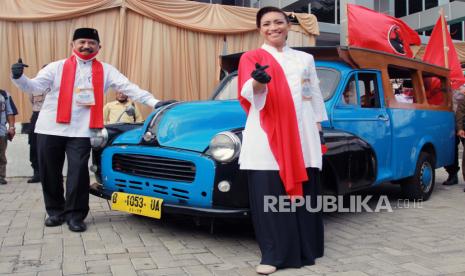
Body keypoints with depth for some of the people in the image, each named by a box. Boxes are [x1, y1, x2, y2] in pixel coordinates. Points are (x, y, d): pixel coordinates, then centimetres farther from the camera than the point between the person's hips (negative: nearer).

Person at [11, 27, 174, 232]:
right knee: (49, 173, 8)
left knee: (78, 173, -5)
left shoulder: (105, 71, 8)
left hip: (81, 131, -1)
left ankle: (75, 215, 10)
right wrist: (18, 77, -19)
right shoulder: (57, 67, 7)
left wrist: (154, 102, -9)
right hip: (50, 129, 1)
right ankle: (55, 211, 26)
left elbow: (128, 88, 1)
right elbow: (34, 86, 2)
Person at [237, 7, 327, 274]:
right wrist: (259, 81, -35)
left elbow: (316, 96, 20)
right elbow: (250, 91, -13)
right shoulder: (251, 57, 6)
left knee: (304, 192, 6)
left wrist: (319, 129, 13)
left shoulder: (305, 59, 18)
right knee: (269, 195, -6)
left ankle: (306, 248, 21)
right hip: (266, 137, -3)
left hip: (302, 136, 3)